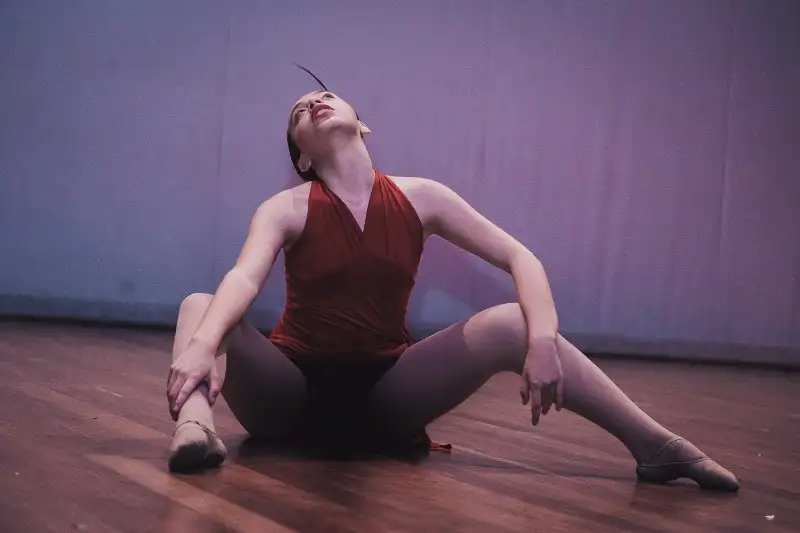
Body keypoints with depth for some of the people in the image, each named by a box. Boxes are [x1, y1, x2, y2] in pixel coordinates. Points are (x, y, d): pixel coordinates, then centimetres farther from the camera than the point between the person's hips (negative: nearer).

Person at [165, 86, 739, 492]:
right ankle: (195, 423, -55)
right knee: (200, 307, -26)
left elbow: (520, 258, -5)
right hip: (292, 389, -1)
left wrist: (543, 340, -25)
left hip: (384, 391, 1)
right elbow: (244, 278, -29)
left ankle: (656, 445, -23)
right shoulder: (287, 210, -8)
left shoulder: (421, 199, -1)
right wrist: (203, 344, -51)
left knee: (511, 323, -20)